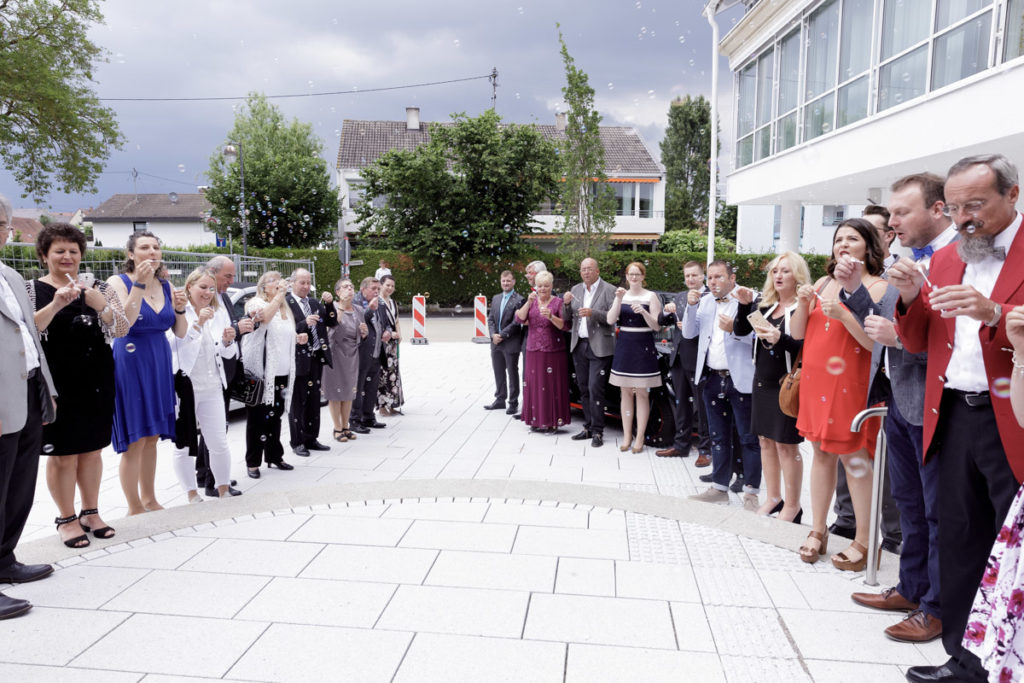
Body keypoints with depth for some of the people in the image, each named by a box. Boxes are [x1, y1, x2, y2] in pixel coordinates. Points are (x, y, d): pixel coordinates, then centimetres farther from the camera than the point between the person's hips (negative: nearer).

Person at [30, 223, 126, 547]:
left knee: (92, 450, 11)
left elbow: (122, 329, -2)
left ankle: (91, 512, 24)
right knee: (63, 454, 1)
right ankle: (67, 518, 16)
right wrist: (56, 305, -25)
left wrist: (101, 305, -19)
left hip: (96, 382, 3)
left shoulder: (98, 288, 7)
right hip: (56, 384, -3)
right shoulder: (33, 289, 1)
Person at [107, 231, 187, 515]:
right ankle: (134, 507, 11)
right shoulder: (119, 282, -7)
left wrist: (180, 309, -10)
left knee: (152, 437, 14)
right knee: (135, 439, -1)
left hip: (160, 363, 6)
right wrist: (139, 285, -27)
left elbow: (181, 333, 9)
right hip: (130, 362, -6)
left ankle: (149, 499, 26)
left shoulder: (166, 286, 8)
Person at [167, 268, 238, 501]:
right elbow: (174, 344, -19)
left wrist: (228, 342, -8)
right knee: (183, 446, 6)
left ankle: (223, 491, 18)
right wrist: (198, 323, -24)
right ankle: (192, 495, 19)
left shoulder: (220, 312, 11)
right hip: (184, 386, -3)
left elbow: (229, 353, 13)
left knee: (219, 444, 2)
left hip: (212, 387, 3)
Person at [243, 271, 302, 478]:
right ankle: (252, 462, 6)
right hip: (261, 372, -7)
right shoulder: (256, 303, -5)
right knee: (258, 417, -2)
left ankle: (274, 456, 24)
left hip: (281, 372, 7)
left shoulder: (285, 308, 19)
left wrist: (297, 338, 11)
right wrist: (279, 294, -23)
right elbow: (264, 316, -28)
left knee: (275, 415, 14)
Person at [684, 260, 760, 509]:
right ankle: (720, 487, 25)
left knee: (748, 438, 1)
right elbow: (689, 333, 8)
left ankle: (751, 492, 11)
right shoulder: (705, 302, 12)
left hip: (740, 380, -6)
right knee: (718, 437, 15)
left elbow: (757, 336, -13)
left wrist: (734, 329, -28)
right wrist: (691, 306, -5)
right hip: (713, 379, 6)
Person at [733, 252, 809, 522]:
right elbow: (740, 330, 5)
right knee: (766, 440, 13)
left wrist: (779, 339, -30)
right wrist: (744, 305, -9)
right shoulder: (764, 304, 8)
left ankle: (792, 505, 13)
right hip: (762, 381, 7)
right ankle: (773, 497, 27)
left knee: (786, 445, 0)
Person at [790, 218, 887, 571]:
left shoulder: (877, 287, -5)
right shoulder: (823, 283, 12)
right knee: (822, 453, 11)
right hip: (816, 380, 5)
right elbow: (797, 333, 10)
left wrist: (843, 314, -22)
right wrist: (804, 304, -6)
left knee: (854, 459, -2)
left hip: (850, 384, -5)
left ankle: (864, 542, 9)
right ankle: (818, 531, 20)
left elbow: (876, 342, -14)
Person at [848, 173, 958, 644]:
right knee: (908, 501, 19)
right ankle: (912, 588, 35)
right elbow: (879, 313, 15)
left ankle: (938, 607, 21)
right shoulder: (905, 259, 12)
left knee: (938, 510, 5)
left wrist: (900, 335, -24)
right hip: (898, 396, 9)